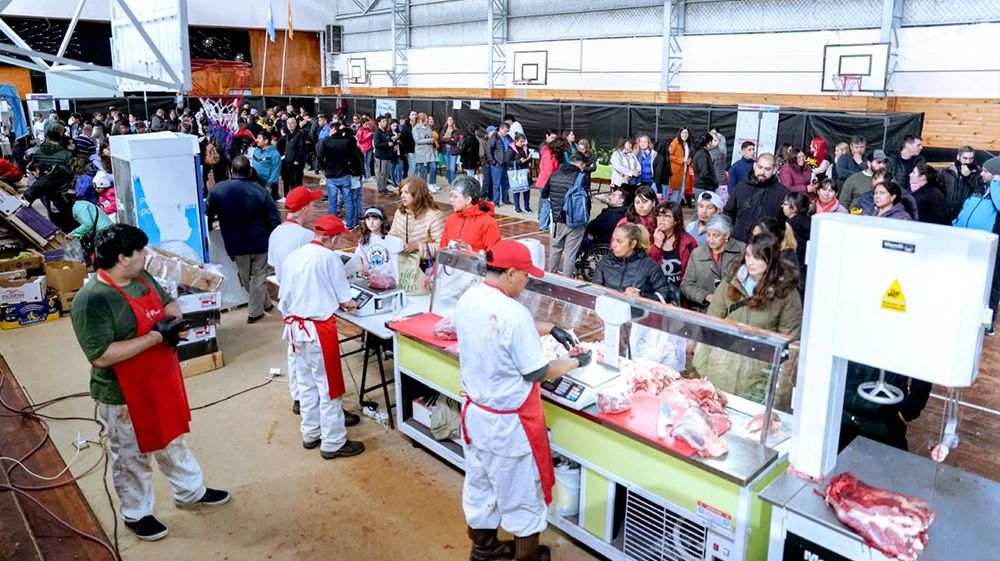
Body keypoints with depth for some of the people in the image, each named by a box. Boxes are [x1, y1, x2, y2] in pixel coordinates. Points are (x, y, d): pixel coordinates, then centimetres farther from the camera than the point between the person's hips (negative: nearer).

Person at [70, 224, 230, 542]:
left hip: (162, 382, 8)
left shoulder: (142, 277, -2)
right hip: (125, 396, -8)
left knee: (173, 441, 25)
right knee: (132, 457, 14)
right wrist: (156, 336, -31)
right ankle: (136, 514, 36)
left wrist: (173, 320, -11)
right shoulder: (92, 300, -27)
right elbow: (100, 356, -31)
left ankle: (190, 492, 45)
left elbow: (167, 301, 14)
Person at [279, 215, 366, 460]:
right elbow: (344, 300, -6)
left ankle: (310, 434, 32)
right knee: (329, 387, 4)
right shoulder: (329, 258, -11)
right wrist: (351, 305, 16)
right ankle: (333, 444, 12)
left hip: (296, 328, 7)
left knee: (306, 384, 19)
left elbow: (284, 296, 10)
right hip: (318, 330, -7)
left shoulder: (294, 256, 6)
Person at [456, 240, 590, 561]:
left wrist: (550, 329, 10)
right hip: (508, 421, -8)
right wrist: (575, 363, -4)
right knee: (521, 489, 14)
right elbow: (538, 373, -20)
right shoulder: (514, 314, -29)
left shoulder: (468, 299, -5)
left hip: (474, 410, 8)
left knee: (480, 482, 24)